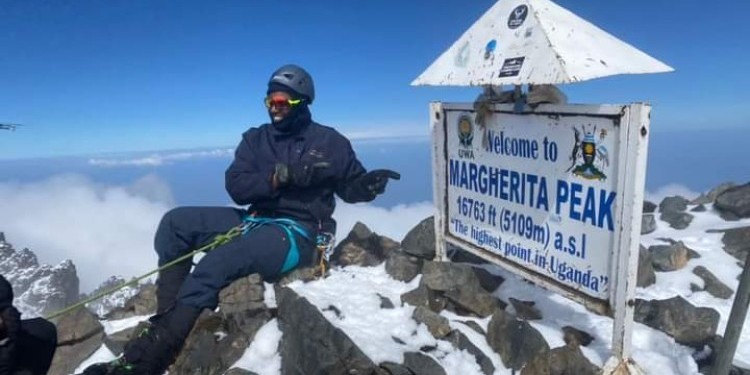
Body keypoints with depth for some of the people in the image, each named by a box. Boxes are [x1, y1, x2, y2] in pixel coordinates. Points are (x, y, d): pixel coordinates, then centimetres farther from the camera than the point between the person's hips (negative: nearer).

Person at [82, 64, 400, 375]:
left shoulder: (329, 141, 1)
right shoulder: (256, 138, 10)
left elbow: (352, 187, 7)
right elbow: (236, 188, -4)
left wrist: (370, 184, -17)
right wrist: (281, 175, -19)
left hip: (297, 232, -6)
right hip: (254, 221, 7)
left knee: (214, 265, -29)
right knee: (175, 223, -6)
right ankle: (167, 319, -9)